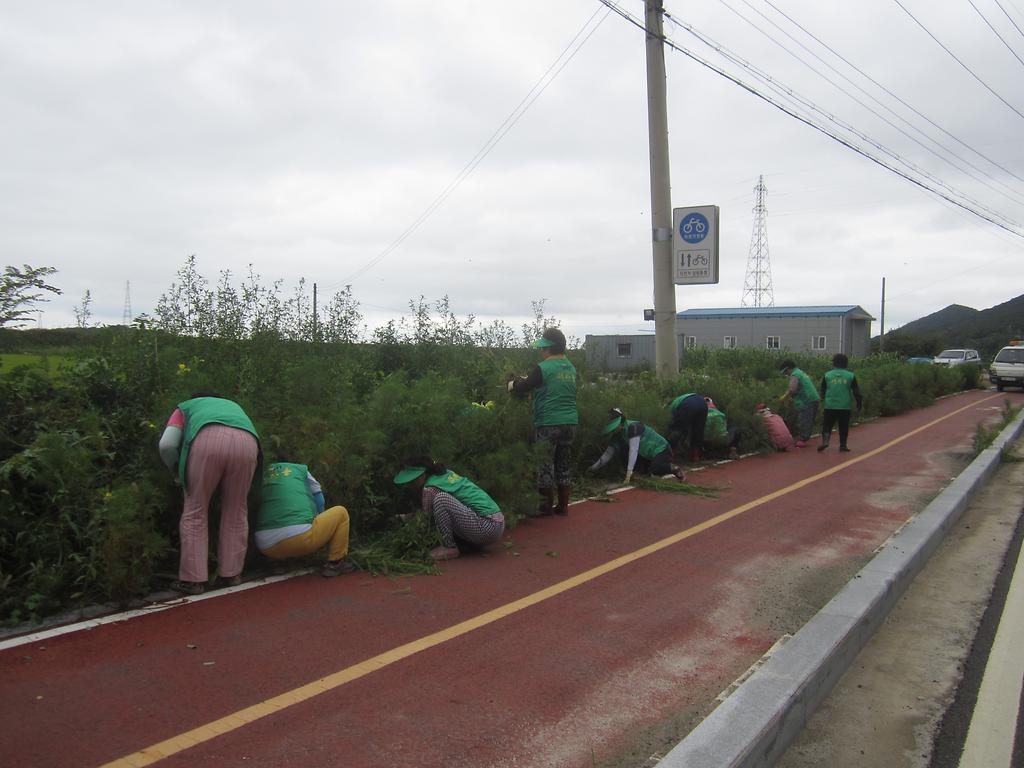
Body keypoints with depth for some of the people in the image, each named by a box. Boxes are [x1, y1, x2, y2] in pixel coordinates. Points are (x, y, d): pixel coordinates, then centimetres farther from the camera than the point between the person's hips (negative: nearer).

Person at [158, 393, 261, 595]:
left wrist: (179, 472, 36)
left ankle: (193, 579, 14)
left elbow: (167, 445, 19)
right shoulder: (233, 407, 47)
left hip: (208, 441, -2)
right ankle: (231, 573, 24)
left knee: (195, 510, 13)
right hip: (246, 443, 3)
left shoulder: (185, 408, 37)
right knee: (235, 511, 19)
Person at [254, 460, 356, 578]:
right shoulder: (299, 469, 13)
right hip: (300, 539, -6)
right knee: (341, 513, 16)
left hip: (267, 548, 6)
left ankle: (280, 563, 23)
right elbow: (319, 502, 21)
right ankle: (334, 563, 12)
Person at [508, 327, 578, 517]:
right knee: (565, 464, 13)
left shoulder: (543, 368, -13)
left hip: (548, 424, -7)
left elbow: (521, 388, -8)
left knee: (545, 465, 4)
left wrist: (512, 383, 15)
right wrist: (523, 380, 22)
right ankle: (563, 505, 19)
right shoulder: (571, 368, 9)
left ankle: (547, 506, 10)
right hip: (570, 423, 7)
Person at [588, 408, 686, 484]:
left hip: (662, 451, -8)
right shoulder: (618, 435, -2)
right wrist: (595, 467, -11)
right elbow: (609, 452, -1)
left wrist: (629, 473, -38)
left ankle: (673, 468, -6)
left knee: (654, 469, -33)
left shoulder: (633, 427, -27)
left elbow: (633, 450, -34)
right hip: (648, 456, 8)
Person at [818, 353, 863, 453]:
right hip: (845, 406, 0)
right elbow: (856, 391, 5)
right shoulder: (850, 376, 1)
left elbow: (822, 391, 11)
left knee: (827, 425, 4)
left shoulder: (827, 375, 1)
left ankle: (825, 441, -16)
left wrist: (824, 398, 31)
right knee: (843, 427, 12)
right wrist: (859, 403, 17)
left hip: (830, 406, 0)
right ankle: (843, 445, 13)